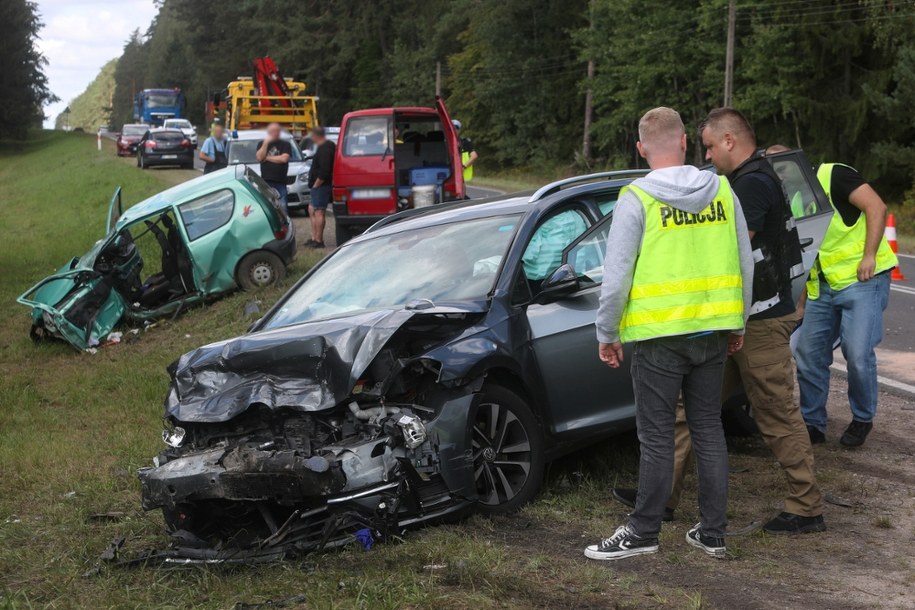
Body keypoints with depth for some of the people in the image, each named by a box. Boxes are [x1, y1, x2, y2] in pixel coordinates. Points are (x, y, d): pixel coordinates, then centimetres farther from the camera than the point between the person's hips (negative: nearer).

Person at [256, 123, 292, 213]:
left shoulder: (285, 144, 8)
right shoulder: (262, 143, 15)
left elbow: (284, 158, -8)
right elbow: (259, 157, -1)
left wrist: (267, 158, 0)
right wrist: (266, 143, -5)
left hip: (280, 182, -1)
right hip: (265, 181, 1)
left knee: (282, 207, -6)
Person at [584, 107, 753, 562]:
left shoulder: (637, 199, -11)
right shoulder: (722, 191, 3)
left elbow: (616, 277, -12)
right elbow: (745, 264, 9)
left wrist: (606, 332, 0)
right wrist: (737, 324, 20)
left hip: (659, 336, -4)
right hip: (713, 332, 5)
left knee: (657, 437, 3)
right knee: (709, 430, 13)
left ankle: (642, 533, 12)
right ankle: (713, 533, 20)